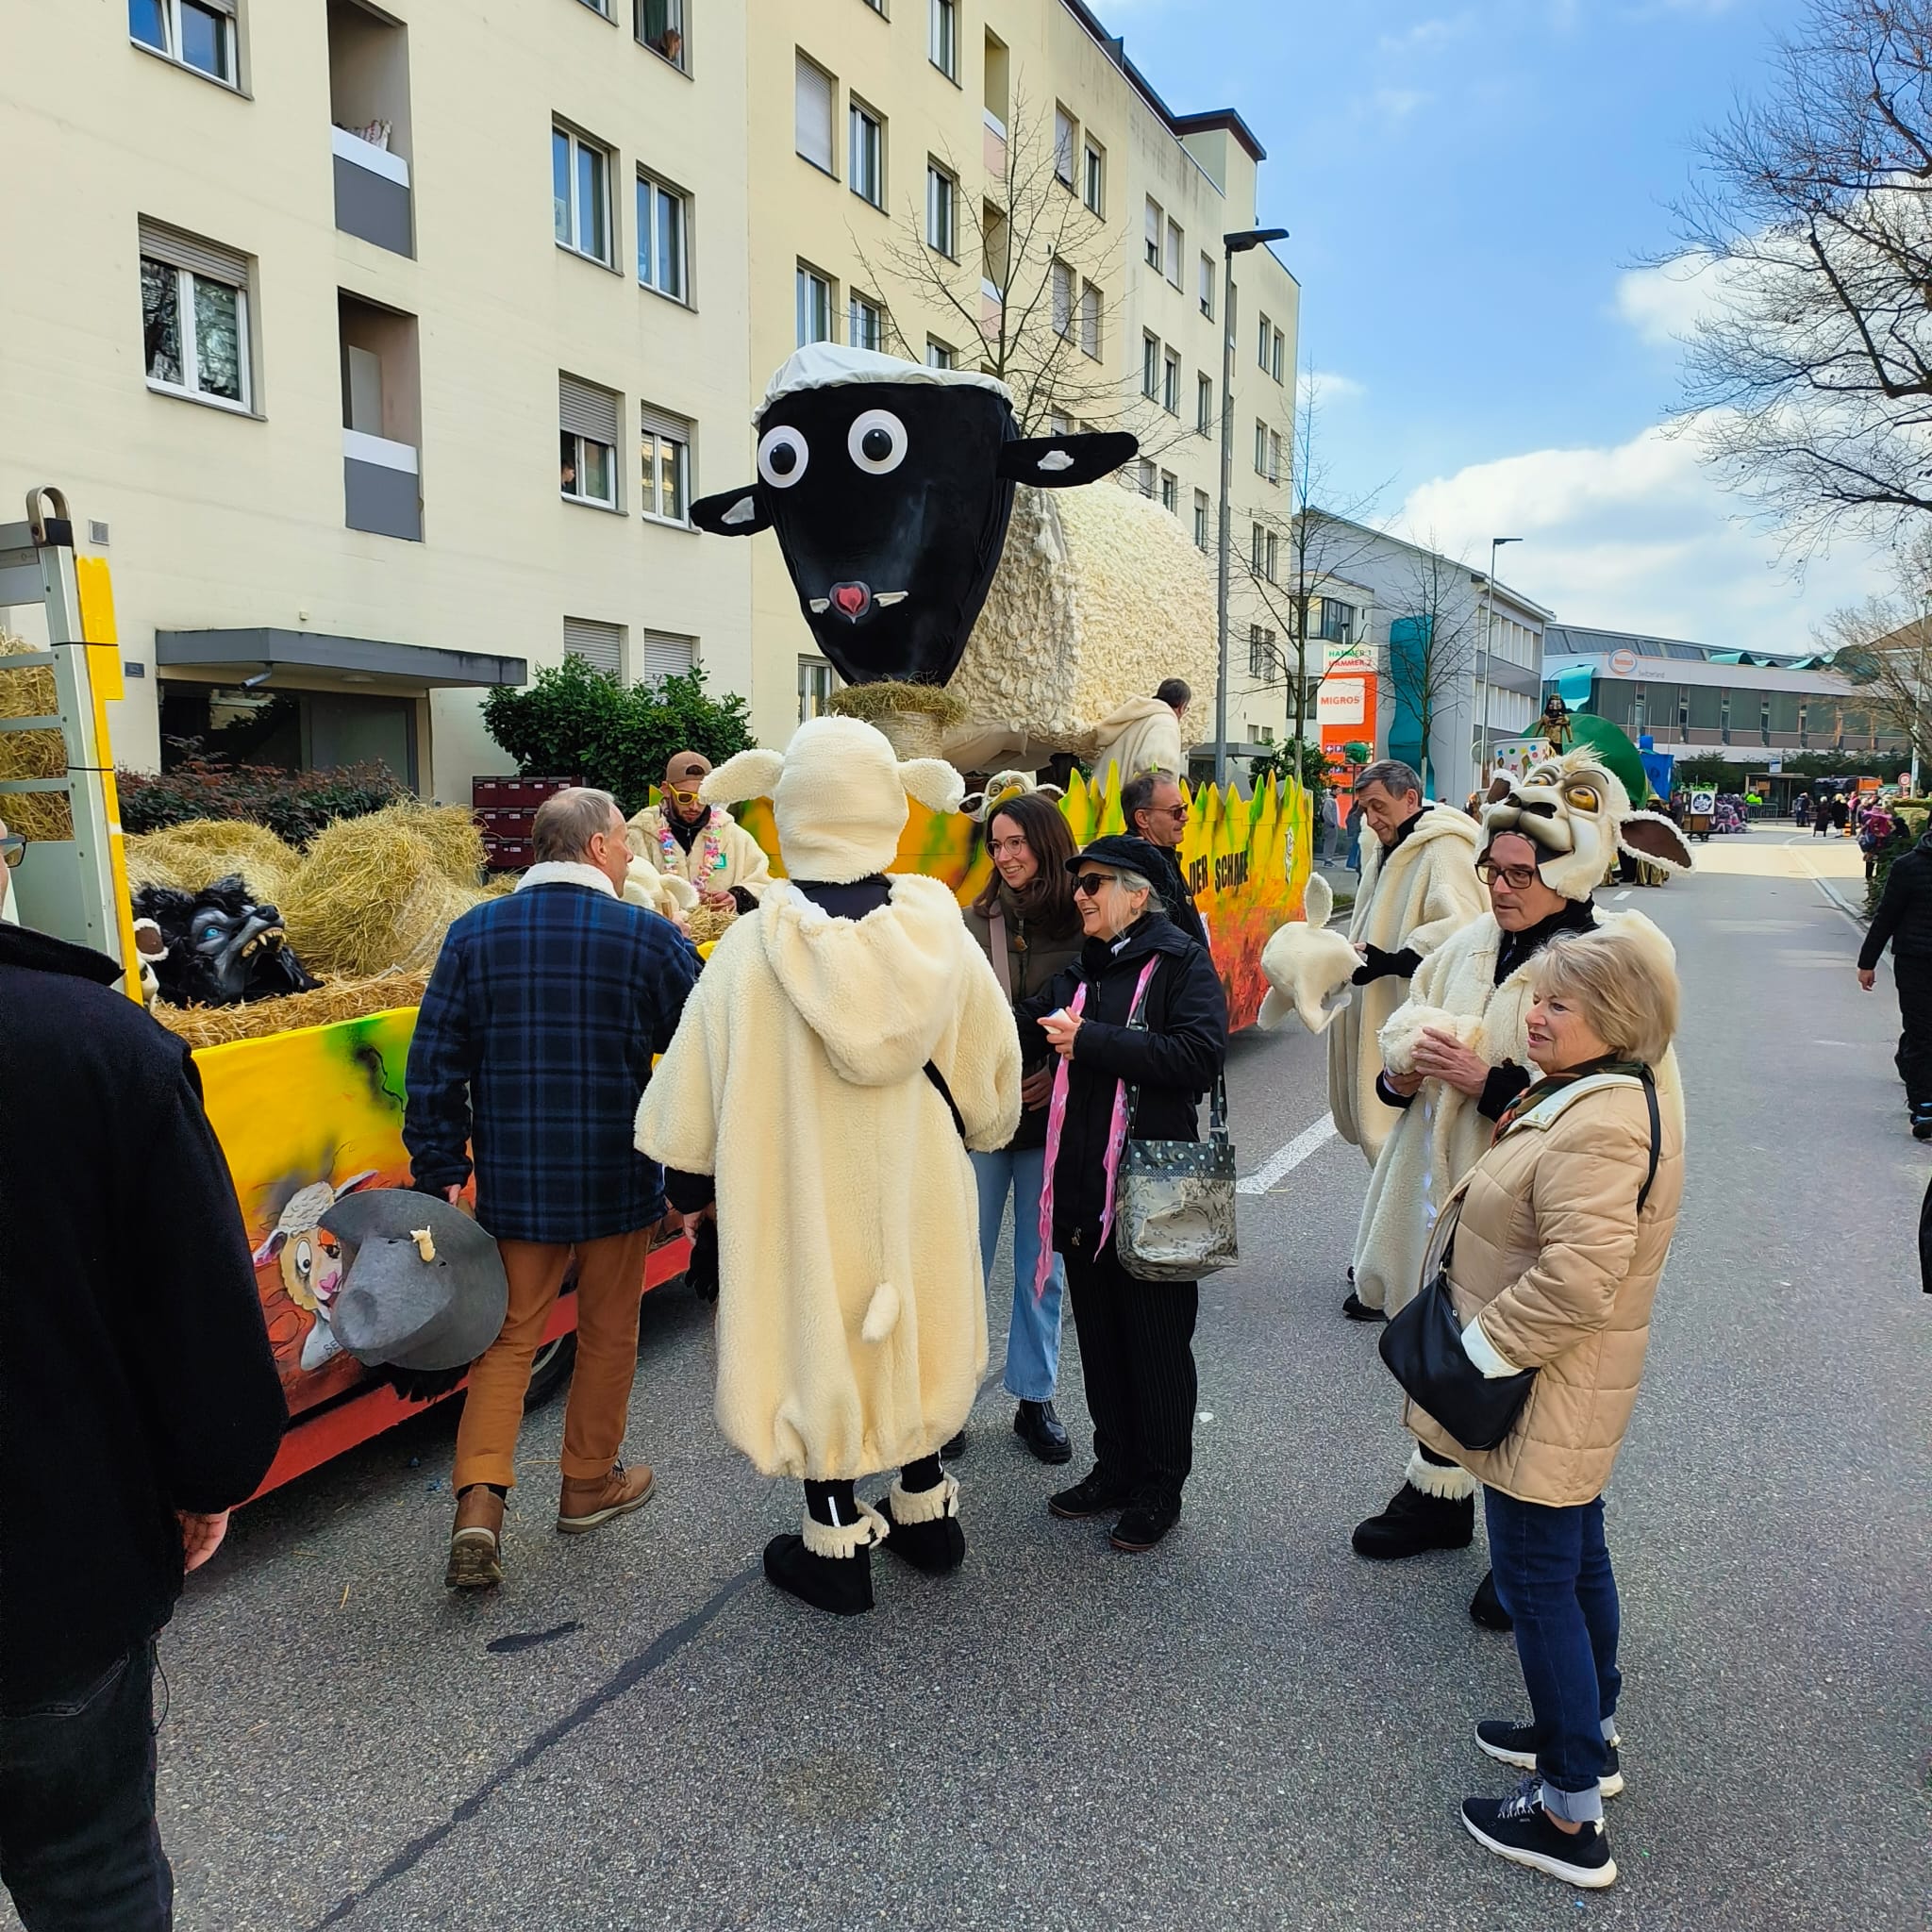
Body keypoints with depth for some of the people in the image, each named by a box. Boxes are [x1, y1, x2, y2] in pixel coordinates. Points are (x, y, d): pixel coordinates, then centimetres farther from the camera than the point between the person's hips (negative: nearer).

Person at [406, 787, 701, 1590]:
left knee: (509, 1336, 14)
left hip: (514, 1181, 2)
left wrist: (442, 1171, 6)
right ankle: (589, 1484, 31)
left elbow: (435, 1064, -1)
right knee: (607, 1332, 16)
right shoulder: (649, 937, -9)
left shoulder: (474, 933, -1)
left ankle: (479, 1501, 1)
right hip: (619, 1182, -2)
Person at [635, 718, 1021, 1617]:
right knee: (912, 1336, 21)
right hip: (919, 1191, 3)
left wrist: (692, 1179, 9)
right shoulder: (939, 933, -10)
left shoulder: (752, 949, -18)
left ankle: (836, 1544, 26)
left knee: (818, 1345, 12)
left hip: (800, 1196, -3)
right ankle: (925, 1509, 37)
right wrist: (976, 1137, 22)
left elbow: (697, 1083, -8)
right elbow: (993, 1071, 2)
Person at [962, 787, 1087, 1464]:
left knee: (1042, 1268, 12)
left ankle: (1034, 1399, 29)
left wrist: (1058, 1073, -12)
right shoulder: (975, 921, -2)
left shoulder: (1083, 924, -3)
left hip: (1052, 1118, 0)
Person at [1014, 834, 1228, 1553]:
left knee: (1157, 1346, 7)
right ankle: (1114, 1468, 32)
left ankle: (1159, 1487, 23)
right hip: (1082, 1190, 6)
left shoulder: (1182, 965, -7)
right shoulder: (1076, 973, 14)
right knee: (1098, 1340, 16)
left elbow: (1200, 1056, -21)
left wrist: (1091, 1041, -20)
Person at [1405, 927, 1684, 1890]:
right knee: (1576, 1560, 24)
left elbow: (1577, 1277, -33)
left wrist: (1476, 1353, -24)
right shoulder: (1586, 1095, 8)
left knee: (1539, 1584, 1)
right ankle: (1591, 1736, 44)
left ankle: (1569, 1819, 15)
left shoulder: (1600, 1127, -27)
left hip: (1546, 1404, -11)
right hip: (1567, 1400, 11)